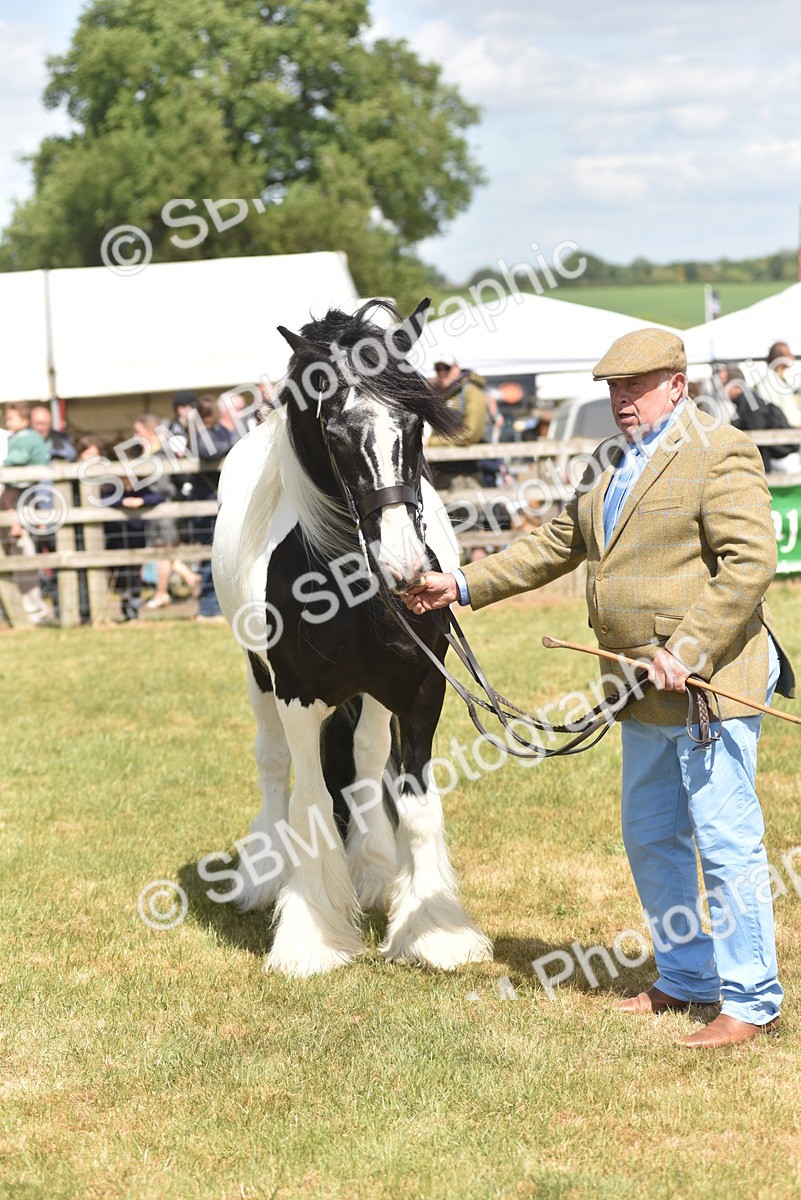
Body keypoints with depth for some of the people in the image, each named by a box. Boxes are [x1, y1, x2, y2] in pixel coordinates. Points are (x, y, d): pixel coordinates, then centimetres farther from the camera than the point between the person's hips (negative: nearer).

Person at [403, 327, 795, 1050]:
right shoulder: (609, 463, 16)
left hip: (711, 682, -9)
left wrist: (686, 652, -24)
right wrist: (466, 585, 16)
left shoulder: (721, 456, -12)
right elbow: (556, 547, 23)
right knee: (651, 837, 17)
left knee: (726, 842, -7)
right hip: (649, 693, 9)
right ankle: (686, 977, 31)